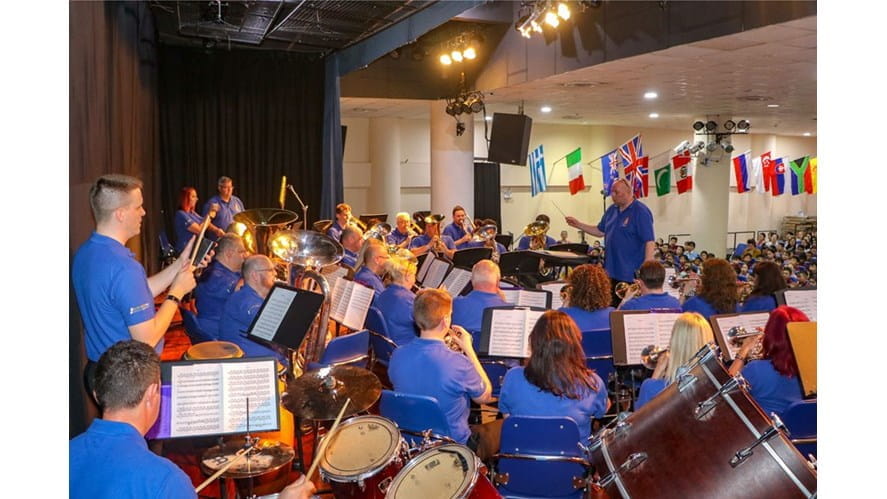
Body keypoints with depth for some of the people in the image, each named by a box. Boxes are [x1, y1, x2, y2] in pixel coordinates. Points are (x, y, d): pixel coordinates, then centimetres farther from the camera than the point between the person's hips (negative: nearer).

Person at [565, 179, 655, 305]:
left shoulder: (641, 212, -13)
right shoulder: (612, 210, 10)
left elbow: (650, 241, -17)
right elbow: (600, 231, 21)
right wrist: (578, 225, 10)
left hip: (632, 274, -7)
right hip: (612, 271, 7)